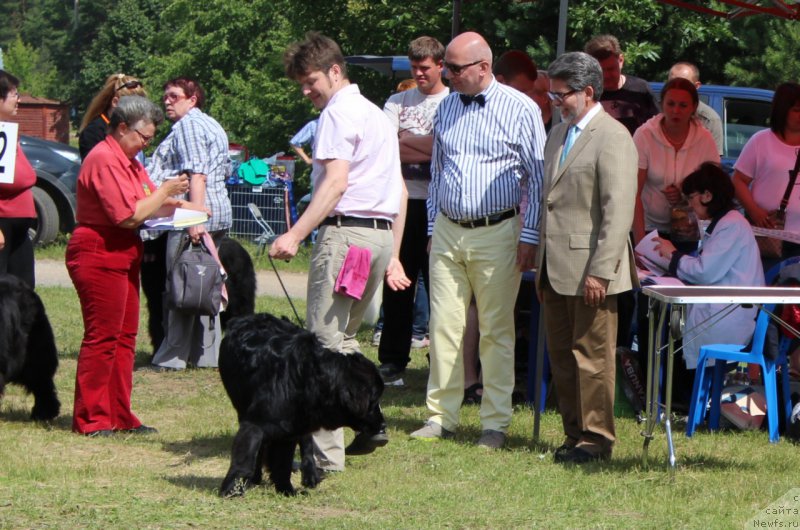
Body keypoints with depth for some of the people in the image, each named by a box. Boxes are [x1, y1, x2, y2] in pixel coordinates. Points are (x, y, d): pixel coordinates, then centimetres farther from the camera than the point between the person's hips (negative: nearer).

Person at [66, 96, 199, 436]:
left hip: (123, 255, 11)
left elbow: (149, 203, 17)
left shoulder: (128, 161, 19)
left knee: (124, 336, 11)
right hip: (99, 255, -11)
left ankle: (119, 416, 15)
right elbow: (130, 215, -21)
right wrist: (165, 191, -12)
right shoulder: (105, 160, -16)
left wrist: (176, 204, -3)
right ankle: (90, 420, -5)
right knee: (102, 337, -8)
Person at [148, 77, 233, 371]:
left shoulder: (188, 125, -7)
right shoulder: (211, 125, 23)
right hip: (219, 212, 10)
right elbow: (225, 171, 25)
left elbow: (196, 173, -18)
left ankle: (172, 358, -7)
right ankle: (207, 355, 11)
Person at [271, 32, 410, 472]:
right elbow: (400, 192, 24)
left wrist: (296, 235, -23)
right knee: (343, 337, 20)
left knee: (325, 342, -9)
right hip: (382, 233, 10)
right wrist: (392, 256, 25)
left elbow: (337, 181, -18)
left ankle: (326, 454, -13)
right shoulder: (378, 116, 23)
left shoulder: (339, 112, -6)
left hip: (345, 231, -9)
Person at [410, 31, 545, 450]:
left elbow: (538, 177, -4)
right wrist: (433, 225, 16)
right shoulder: (446, 108, 11)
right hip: (448, 231, 5)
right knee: (444, 326, 3)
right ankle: (441, 416, 9)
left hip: (497, 234, -5)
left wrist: (530, 236, -8)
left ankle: (495, 423, 5)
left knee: (496, 330, 0)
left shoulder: (520, 109, -5)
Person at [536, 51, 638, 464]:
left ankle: (596, 438, 3)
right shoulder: (558, 134, 18)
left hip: (589, 269, -9)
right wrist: (541, 268, 19)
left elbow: (619, 210, -17)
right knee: (561, 357, 11)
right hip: (556, 270, 9)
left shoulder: (612, 137, -11)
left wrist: (600, 272, -21)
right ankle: (575, 434, 18)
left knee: (591, 356, -4)